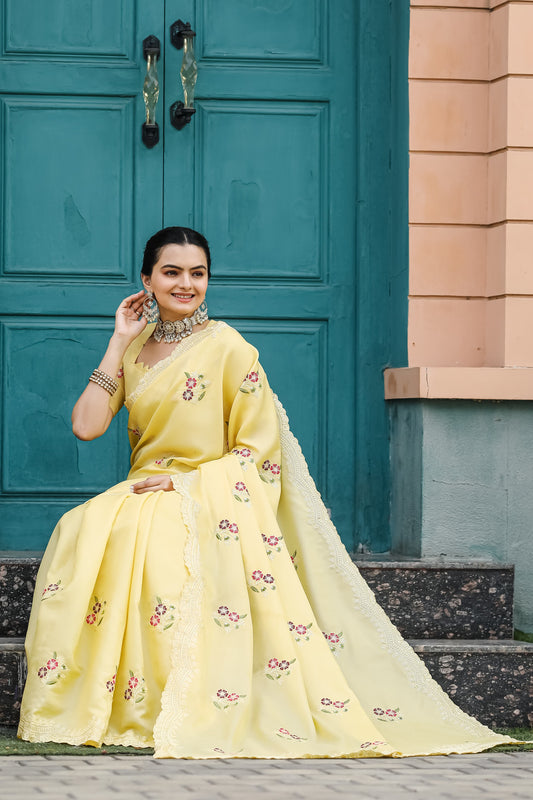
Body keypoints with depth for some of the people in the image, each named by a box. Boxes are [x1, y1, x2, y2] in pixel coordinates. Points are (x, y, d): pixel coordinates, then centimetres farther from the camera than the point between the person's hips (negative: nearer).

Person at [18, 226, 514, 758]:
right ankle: (87, 699, -23)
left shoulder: (229, 349, -1)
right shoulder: (134, 350, 13)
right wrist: (119, 342, 2)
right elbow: (86, 425, 0)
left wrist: (183, 480, -12)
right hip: (144, 493, 4)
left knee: (145, 535, -37)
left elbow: (257, 453, -2)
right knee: (83, 532, -29)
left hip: (214, 502, -4)